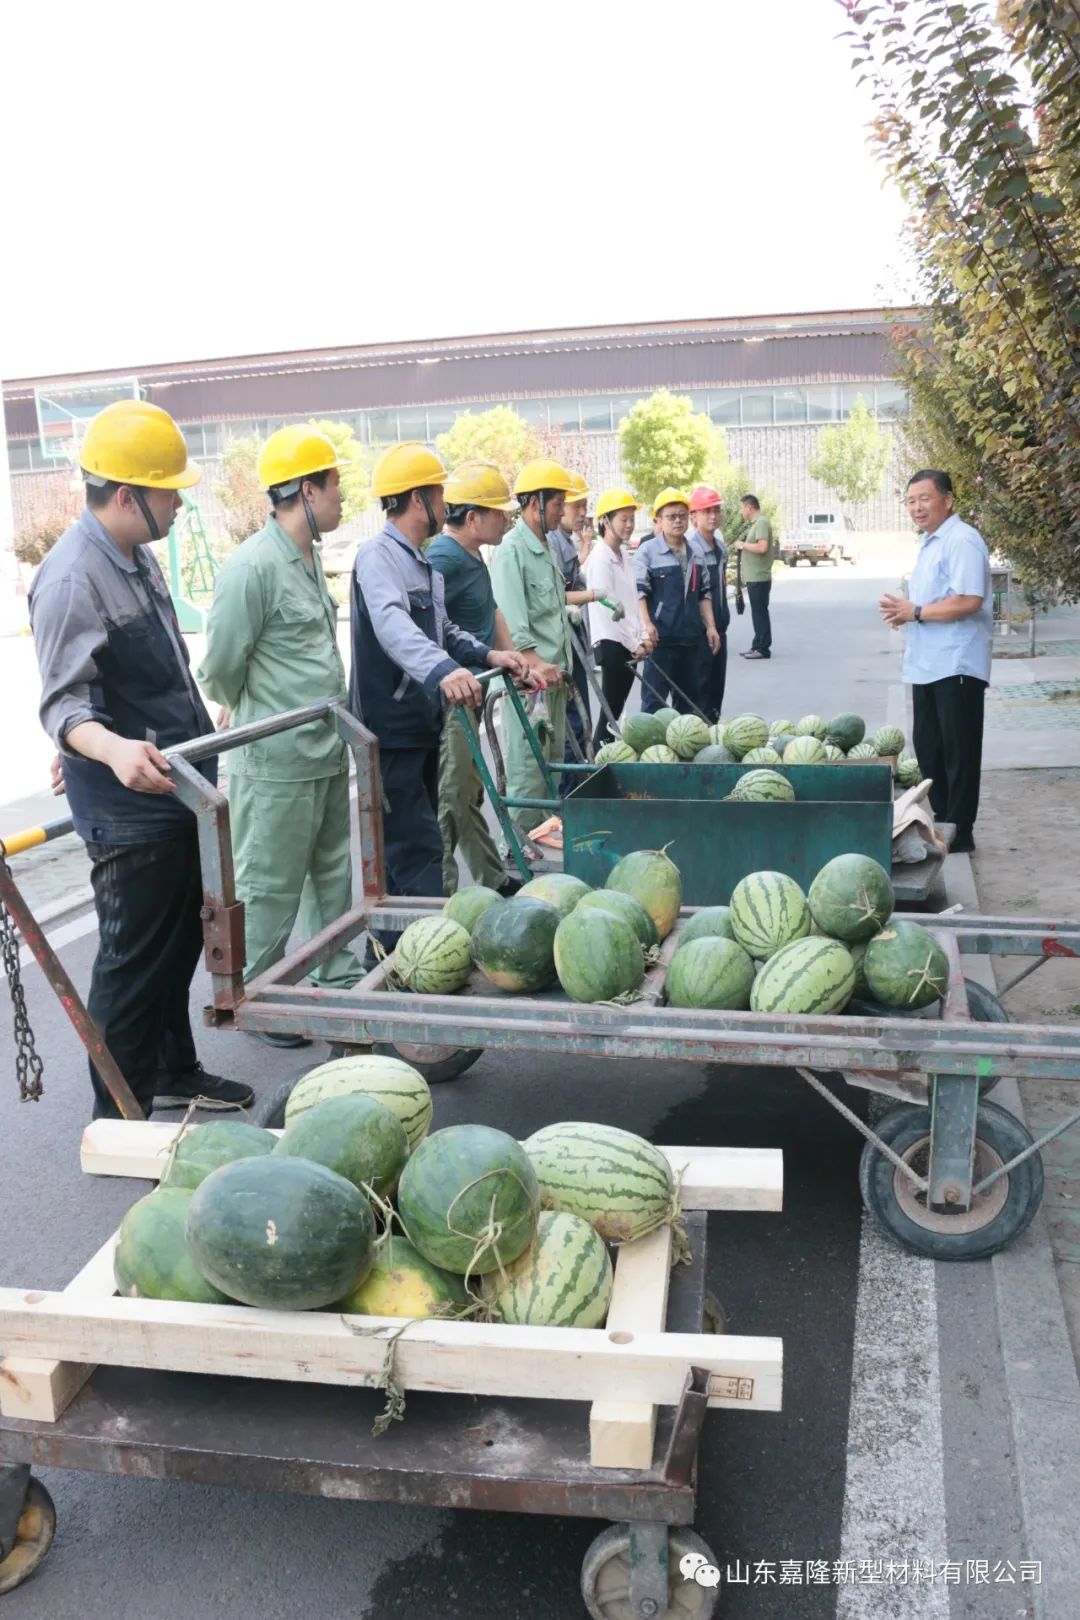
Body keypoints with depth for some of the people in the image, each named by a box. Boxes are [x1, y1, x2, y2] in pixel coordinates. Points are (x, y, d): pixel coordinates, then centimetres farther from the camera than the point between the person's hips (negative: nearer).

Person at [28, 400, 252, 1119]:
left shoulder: (138, 555, 10)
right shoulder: (72, 579, -20)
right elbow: (63, 702, -25)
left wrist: (199, 744, 28)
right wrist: (112, 749, -45)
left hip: (182, 789, 9)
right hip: (129, 808, -9)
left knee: (180, 943, 20)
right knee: (134, 959, 2)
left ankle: (173, 1071, 39)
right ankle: (119, 1122, 17)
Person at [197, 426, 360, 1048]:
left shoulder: (309, 557, 9)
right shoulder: (252, 567, -19)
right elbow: (222, 669, -13)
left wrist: (328, 714, 14)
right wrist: (262, 717, 4)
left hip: (327, 755, 9)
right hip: (278, 764, -9)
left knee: (333, 874, 19)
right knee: (269, 887, 5)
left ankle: (340, 979, 34)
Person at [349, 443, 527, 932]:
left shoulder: (426, 565, 17)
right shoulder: (378, 556, -16)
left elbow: (443, 630, 23)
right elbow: (393, 625, -35)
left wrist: (487, 655, 3)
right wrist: (442, 670, -53)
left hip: (422, 723, 10)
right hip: (389, 729, -10)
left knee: (401, 846, 16)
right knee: (417, 848, -11)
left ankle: (390, 950, 27)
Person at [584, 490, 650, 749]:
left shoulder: (624, 558, 14)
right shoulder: (600, 558, -13)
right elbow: (607, 607, -16)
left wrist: (642, 636, 4)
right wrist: (633, 644, -13)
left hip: (629, 644, 8)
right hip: (612, 643, -8)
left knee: (616, 708, 10)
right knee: (610, 710, -5)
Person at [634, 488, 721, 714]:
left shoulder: (696, 551, 13)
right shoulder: (647, 551, -6)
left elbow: (703, 593, 18)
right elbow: (638, 590, -12)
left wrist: (711, 626, 12)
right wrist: (646, 624, -24)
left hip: (690, 636, 6)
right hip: (661, 636, -6)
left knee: (689, 695, 14)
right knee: (654, 697, -4)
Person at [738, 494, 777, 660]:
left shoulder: (761, 523, -14)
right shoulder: (756, 523, 17)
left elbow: (762, 547, -26)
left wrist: (743, 545, -14)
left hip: (759, 578, -10)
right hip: (755, 577, 10)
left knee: (760, 612, -6)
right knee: (758, 613, 14)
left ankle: (763, 648, -2)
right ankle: (757, 646, 20)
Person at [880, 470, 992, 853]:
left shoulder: (961, 540, -14)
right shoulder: (930, 542, 17)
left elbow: (968, 601, -24)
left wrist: (915, 612, -16)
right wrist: (904, 613, 5)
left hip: (956, 665, -10)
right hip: (927, 664, 10)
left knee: (958, 751, -2)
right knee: (927, 746, 14)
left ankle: (959, 831, 6)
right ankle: (942, 821, 25)